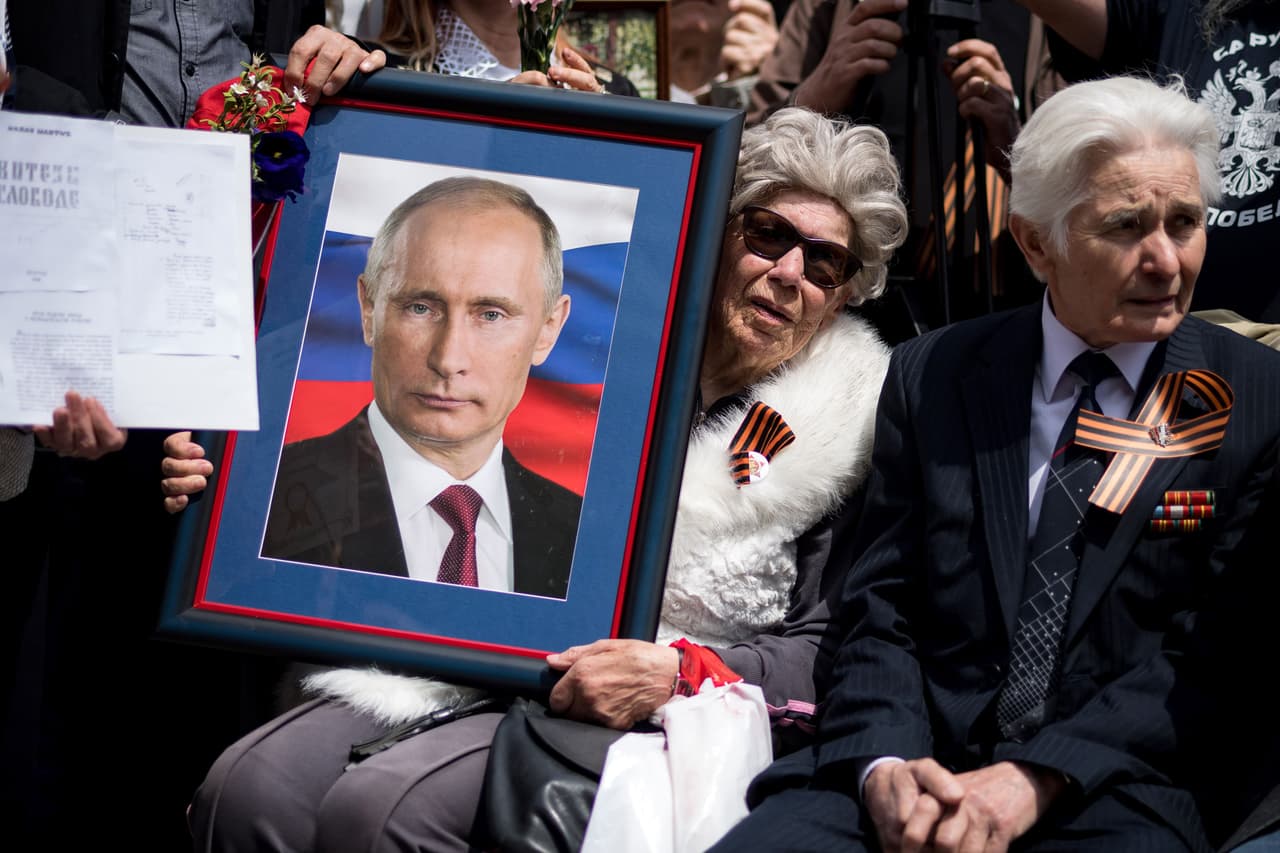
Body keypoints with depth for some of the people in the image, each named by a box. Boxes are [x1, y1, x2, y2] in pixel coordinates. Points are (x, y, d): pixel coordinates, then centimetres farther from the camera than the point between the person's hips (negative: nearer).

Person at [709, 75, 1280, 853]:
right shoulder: (933, 377, 9)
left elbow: (1213, 657, -3)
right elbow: (881, 612, 7)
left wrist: (1036, 781, -15)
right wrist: (884, 765, -12)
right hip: (922, 766, 2)